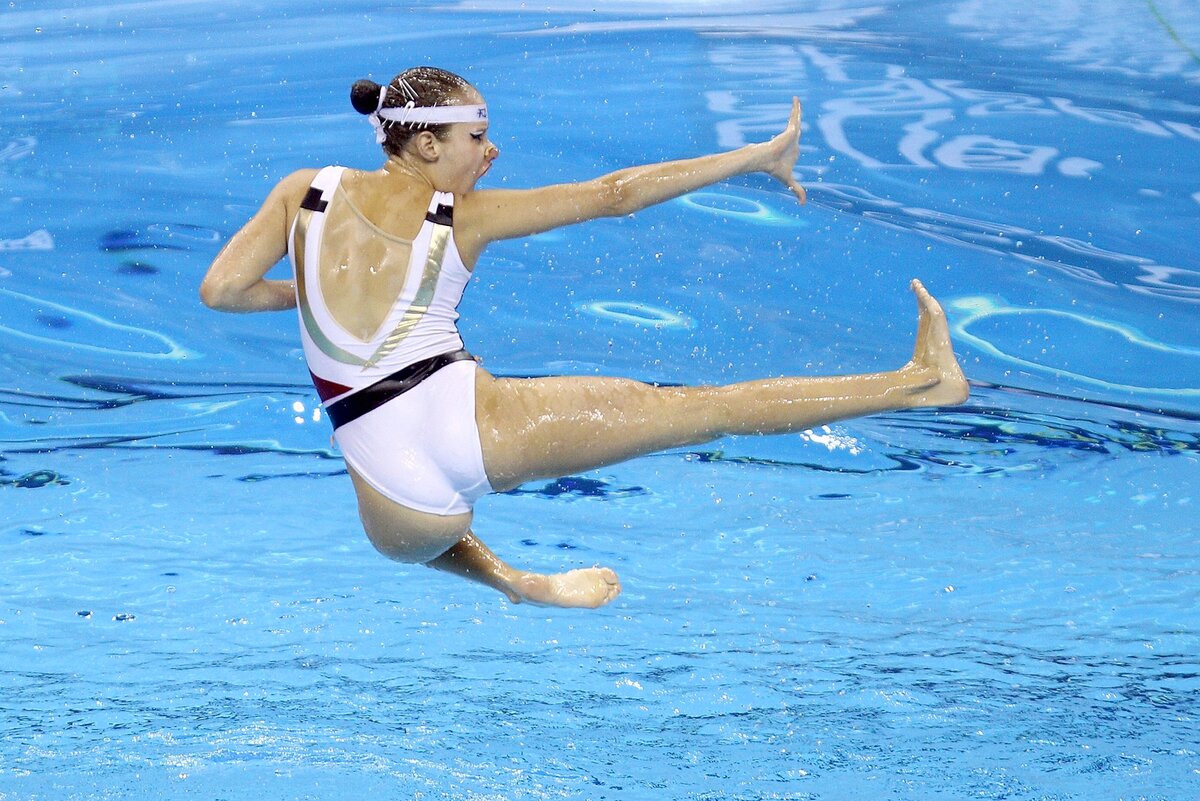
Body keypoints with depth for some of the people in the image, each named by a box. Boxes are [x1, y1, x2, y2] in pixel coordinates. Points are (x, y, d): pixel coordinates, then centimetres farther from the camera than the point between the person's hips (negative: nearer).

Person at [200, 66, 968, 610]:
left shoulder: (306, 192, 11)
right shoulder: (465, 215, 5)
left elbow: (219, 288, 3)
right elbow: (614, 194, 5)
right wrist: (758, 157, 9)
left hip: (395, 493, 3)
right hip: (472, 423, -3)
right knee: (694, 407, 1)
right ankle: (918, 380, 5)